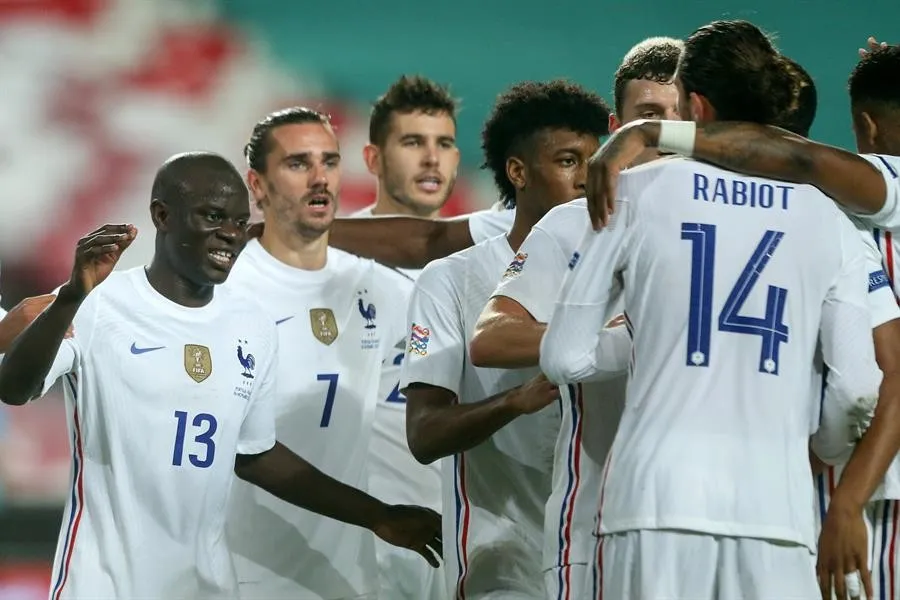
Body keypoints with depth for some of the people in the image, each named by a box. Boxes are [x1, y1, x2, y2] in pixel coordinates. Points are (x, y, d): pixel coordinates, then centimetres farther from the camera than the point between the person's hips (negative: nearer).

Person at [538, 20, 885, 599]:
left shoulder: (638, 194, 4)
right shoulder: (827, 220, 9)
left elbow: (565, 359, 4)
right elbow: (857, 387, 4)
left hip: (659, 493, -1)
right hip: (777, 502, 1)